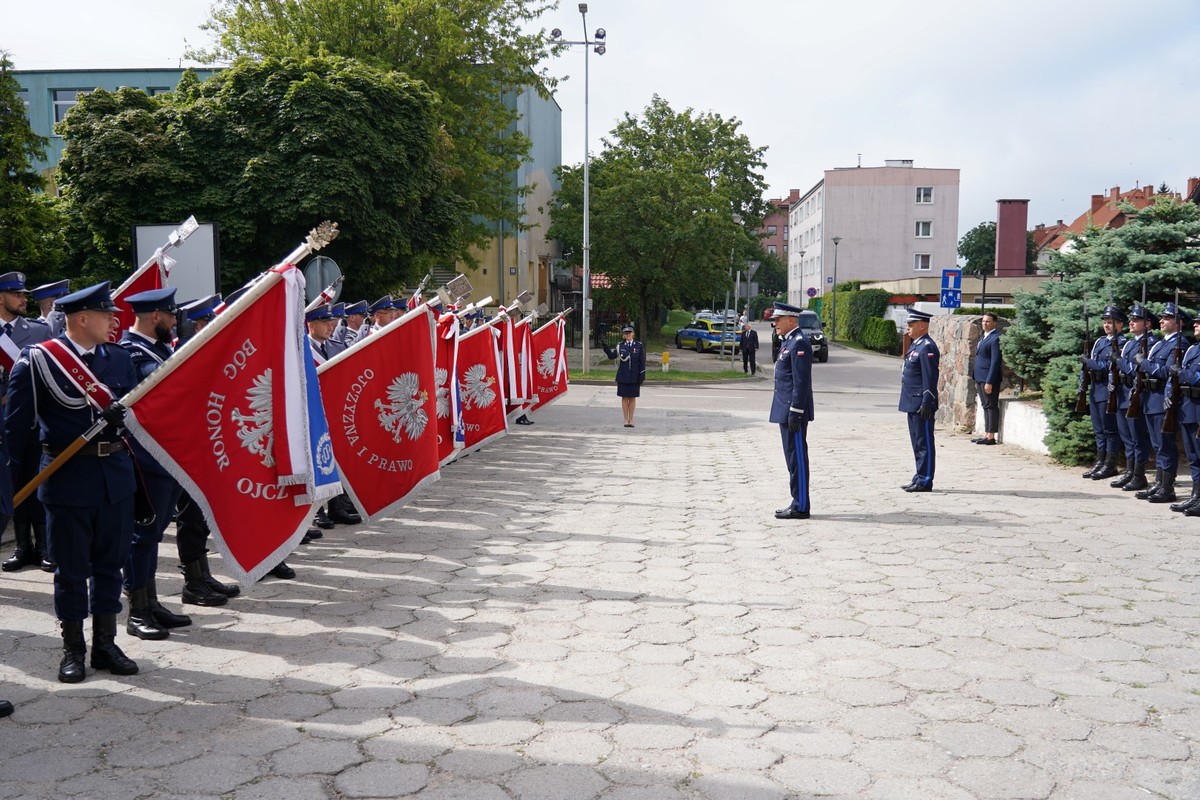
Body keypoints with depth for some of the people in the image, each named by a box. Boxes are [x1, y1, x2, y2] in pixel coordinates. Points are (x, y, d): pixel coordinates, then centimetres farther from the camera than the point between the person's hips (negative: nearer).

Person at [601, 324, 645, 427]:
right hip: (623, 376, 1)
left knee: (632, 398, 7)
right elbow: (612, 356, 9)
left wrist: (642, 376, -6)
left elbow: (642, 361, -1)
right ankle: (626, 419, 13)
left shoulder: (639, 345, -1)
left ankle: (631, 419, 17)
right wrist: (606, 347, -5)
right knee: (624, 398, 4)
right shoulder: (620, 345, 3)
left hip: (634, 376, -1)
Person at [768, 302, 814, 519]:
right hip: (785, 410, 10)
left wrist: (795, 413, -22)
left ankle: (801, 507, 0)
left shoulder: (799, 343, -15)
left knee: (797, 458, -5)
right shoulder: (788, 342, 17)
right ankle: (797, 502, 20)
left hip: (794, 411, -10)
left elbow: (801, 382, -20)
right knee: (793, 457, 13)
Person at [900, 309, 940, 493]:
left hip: (921, 404, -10)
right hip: (913, 404, 10)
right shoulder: (915, 345, 16)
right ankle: (920, 477, 22)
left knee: (924, 443, -4)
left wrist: (926, 404, -22)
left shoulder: (927, 347, -15)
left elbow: (930, 378, -20)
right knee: (917, 443, 15)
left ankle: (925, 481, 1)